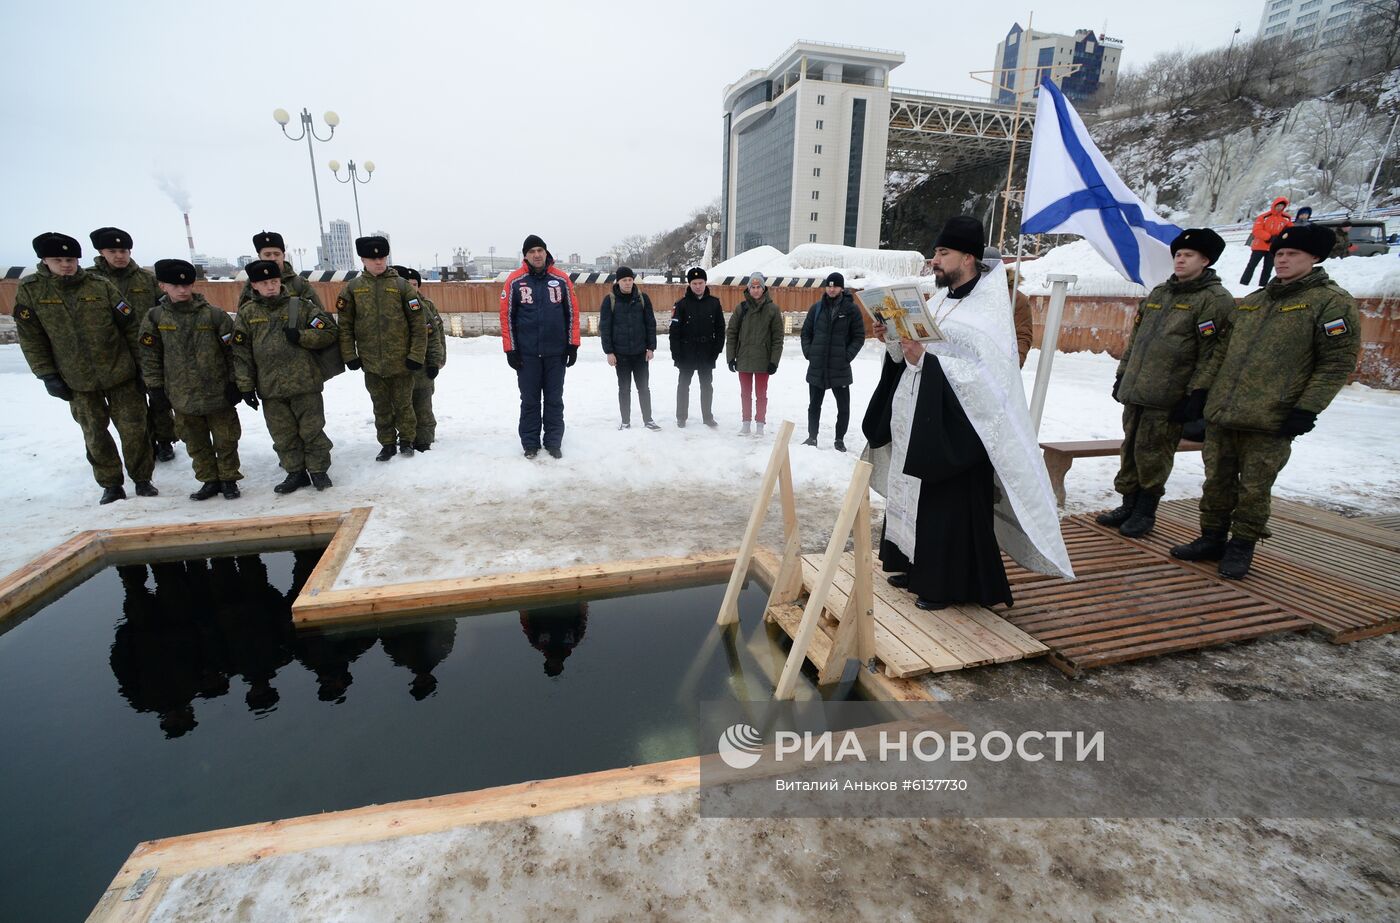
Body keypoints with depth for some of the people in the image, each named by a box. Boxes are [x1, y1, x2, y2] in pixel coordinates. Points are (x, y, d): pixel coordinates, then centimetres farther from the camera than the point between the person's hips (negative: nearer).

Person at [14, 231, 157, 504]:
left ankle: (142, 478, 19)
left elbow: (131, 326, 0)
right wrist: (47, 375, -4)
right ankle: (110, 484, 23)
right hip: (77, 382, 1)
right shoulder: (30, 290, -2)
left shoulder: (100, 286, -5)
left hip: (120, 374, -1)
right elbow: (30, 338, 1)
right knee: (95, 435, 10)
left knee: (134, 429, 3)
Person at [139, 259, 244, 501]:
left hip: (218, 392, -2)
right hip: (181, 396, 2)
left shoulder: (214, 315, -6)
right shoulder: (155, 317, 0)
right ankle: (209, 480, 25)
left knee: (225, 440, 7)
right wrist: (155, 388, 2)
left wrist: (234, 382, -5)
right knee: (196, 443, 12)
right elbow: (150, 357, 4)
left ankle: (228, 479, 21)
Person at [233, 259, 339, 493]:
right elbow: (241, 351, 6)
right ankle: (295, 472, 22)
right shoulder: (247, 313, 6)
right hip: (270, 386, 3)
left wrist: (301, 336, -14)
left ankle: (318, 470, 17)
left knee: (311, 429, 4)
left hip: (304, 382, -2)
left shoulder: (300, 306, 1)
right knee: (283, 435, 10)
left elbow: (329, 332, 1)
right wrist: (245, 385, 2)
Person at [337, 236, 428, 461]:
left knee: (403, 404, 8)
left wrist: (417, 354, -8)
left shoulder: (402, 285, -1)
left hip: (401, 360, -2)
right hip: (371, 362, 2)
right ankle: (387, 444, 25)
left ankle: (407, 441, 24)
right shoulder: (352, 288, 5)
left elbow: (418, 323, -4)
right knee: (381, 407, 12)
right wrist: (349, 355, -1)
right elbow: (345, 325, 5)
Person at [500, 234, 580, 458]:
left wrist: (573, 345, 2)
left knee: (554, 400, 8)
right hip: (527, 353, -1)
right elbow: (506, 315, 0)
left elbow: (572, 312, 6)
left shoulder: (561, 278, 2)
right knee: (530, 400, 7)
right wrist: (510, 349, -4)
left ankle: (553, 441, 19)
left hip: (556, 352, 1)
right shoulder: (515, 280, -2)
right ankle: (530, 443, 18)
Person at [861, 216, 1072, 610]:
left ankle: (950, 583, 15)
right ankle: (919, 567, 30)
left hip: (955, 427, -8)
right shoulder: (940, 301, 11)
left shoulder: (988, 308, -13)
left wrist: (924, 359, -27)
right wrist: (894, 339, -4)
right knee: (915, 495, 15)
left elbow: (987, 375, -22)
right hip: (920, 422, 8)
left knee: (949, 504, 0)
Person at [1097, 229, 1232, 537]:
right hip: (1135, 391, 7)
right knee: (1130, 448, 11)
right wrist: (1122, 375, 18)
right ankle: (1129, 504, 22)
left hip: (1169, 397, -7)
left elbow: (1212, 353, -11)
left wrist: (1197, 393, -17)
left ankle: (1146, 510, 11)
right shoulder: (1158, 294, 18)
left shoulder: (1215, 300, -5)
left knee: (1151, 452, -3)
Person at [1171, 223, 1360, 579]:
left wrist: (1307, 408, -14)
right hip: (1220, 415, 6)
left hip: (1270, 422, -5)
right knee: (1217, 481, 11)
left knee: (1254, 488, 3)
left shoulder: (1331, 301, -1)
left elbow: (1339, 361, -6)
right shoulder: (1251, 302, 17)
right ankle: (1212, 539, 24)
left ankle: (1241, 547, 17)